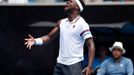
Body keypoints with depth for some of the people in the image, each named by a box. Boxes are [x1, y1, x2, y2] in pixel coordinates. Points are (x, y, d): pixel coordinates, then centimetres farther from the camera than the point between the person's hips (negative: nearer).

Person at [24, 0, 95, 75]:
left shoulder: (82, 24, -10)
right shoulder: (61, 22, 10)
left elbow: (91, 45, -13)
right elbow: (49, 36, 17)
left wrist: (89, 66, -21)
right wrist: (35, 41, -2)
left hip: (74, 64, -7)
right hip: (60, 63, 7)